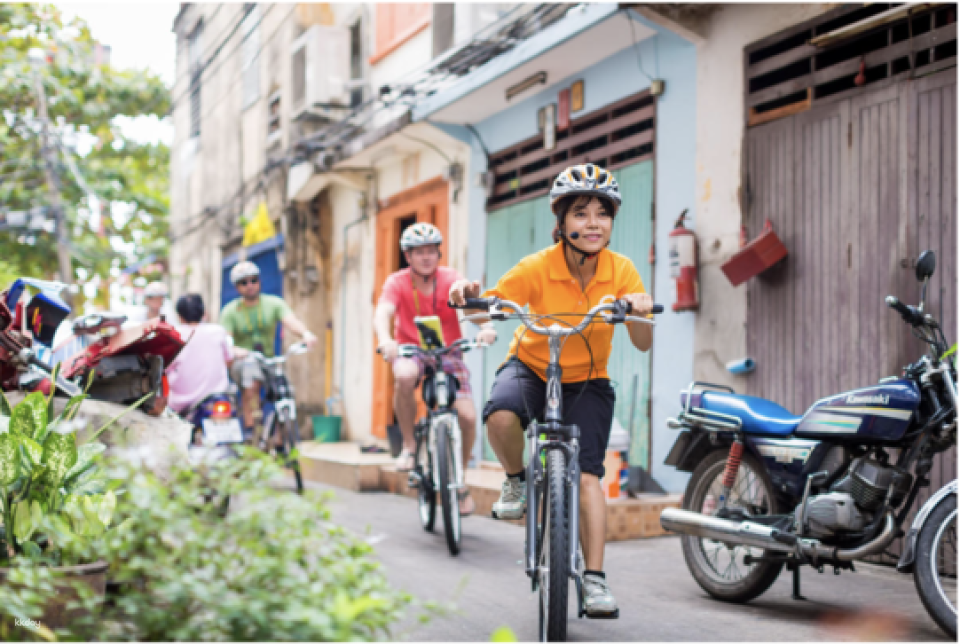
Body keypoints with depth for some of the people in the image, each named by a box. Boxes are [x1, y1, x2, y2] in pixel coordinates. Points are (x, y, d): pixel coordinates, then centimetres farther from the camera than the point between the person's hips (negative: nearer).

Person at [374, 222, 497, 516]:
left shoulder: (450, 279, -8)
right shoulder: (397, 283, -10)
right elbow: (383, 313, -27)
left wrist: (486, 327, -47)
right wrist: (385, 339, -49)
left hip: (448, 351, 1)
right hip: (411, 349, -1)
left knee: (467, 416, -15)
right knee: (404, 377, -38)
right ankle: (409, 445, -15)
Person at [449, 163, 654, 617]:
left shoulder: (621, 271, -13)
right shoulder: (537, 269, -20)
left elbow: (643, 344, -13)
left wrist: (640, 312, -35)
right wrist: (467, 295, -42)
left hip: (586, 382, 1)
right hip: (531, 367, -1)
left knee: (586, 473, -13)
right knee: (501, 414, -34)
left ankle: (594, 578, -3)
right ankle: (516, 480, -3)